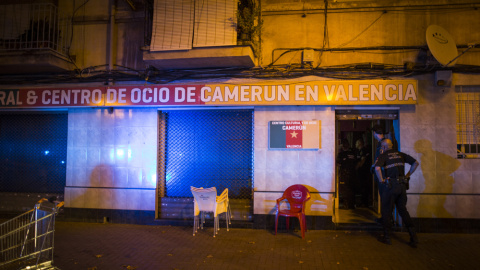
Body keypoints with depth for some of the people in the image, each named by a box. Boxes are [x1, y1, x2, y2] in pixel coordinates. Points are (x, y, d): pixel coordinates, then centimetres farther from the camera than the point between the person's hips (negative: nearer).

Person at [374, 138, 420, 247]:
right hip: (402, 185, 5)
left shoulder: (383, 155, -5)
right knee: (403, 210, 15)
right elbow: (415, 163, 10)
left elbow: (377, 168, -23)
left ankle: (386, 237, 14)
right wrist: (407, 175, 12)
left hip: (390, 185, -5)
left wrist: (381, 180, -9)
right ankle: (413, 236, 8)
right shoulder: (400, 154, 11)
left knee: (386, 211, 7)